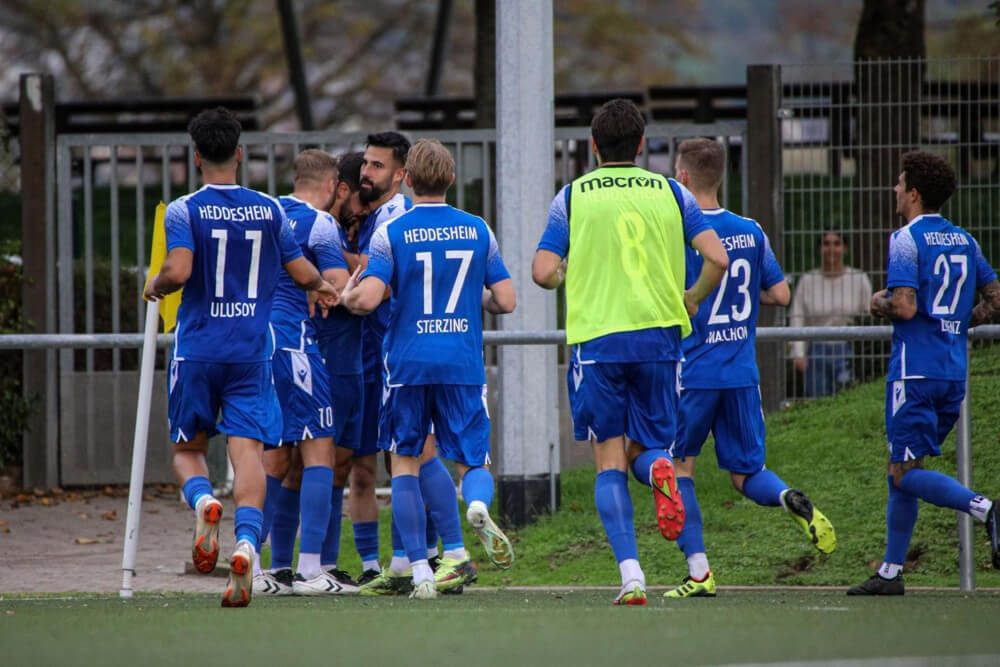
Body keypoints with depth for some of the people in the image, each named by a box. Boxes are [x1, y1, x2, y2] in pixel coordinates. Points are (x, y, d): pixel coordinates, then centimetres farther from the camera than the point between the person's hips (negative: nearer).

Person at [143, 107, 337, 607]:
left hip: (196, 350, -2)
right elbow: (303, 274, 7)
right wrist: (323, 285, 29)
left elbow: (179, 271, -20)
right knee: (247, 449, -3)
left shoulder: (183, 211, -6)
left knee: (187, 448, 12)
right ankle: (247, 539, -26)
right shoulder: (269, 210, 4)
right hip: (252, 350, 2)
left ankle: (202, 500, -20)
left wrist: (155, 286, 2)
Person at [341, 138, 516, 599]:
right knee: (472, 461, 10)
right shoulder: (478, 230, 5)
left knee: (406, 464, 10)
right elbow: (505, 301, 4)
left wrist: (345, 297, 9)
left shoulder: (391, 233, -3)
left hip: (408, 365, -1)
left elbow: (367, 299, -13)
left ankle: (421, 573, 4)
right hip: (464, 364, 2)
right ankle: (478, 506, -27)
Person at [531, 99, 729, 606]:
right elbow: (717, 259, -3)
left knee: (609, 462, 3)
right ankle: (659, 469, -25)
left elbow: (543, 272, -4)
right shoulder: (671, 193, 7)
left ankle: (631, 576, -13)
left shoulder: (572, 197, 3)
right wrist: (692, 299, 17)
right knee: (645, 447, 15)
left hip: (596, 339, -1)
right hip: (658, 336, 1)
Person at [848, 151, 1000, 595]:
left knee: (905, 473, -8)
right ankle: (890, 572, 14)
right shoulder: (964, 241, 13)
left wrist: (879, 304, 1)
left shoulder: (907, 240, -10)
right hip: (954, 371, 8)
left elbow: (904, 306, -19)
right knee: (902, 472, 14)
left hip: (915, 371, -8)